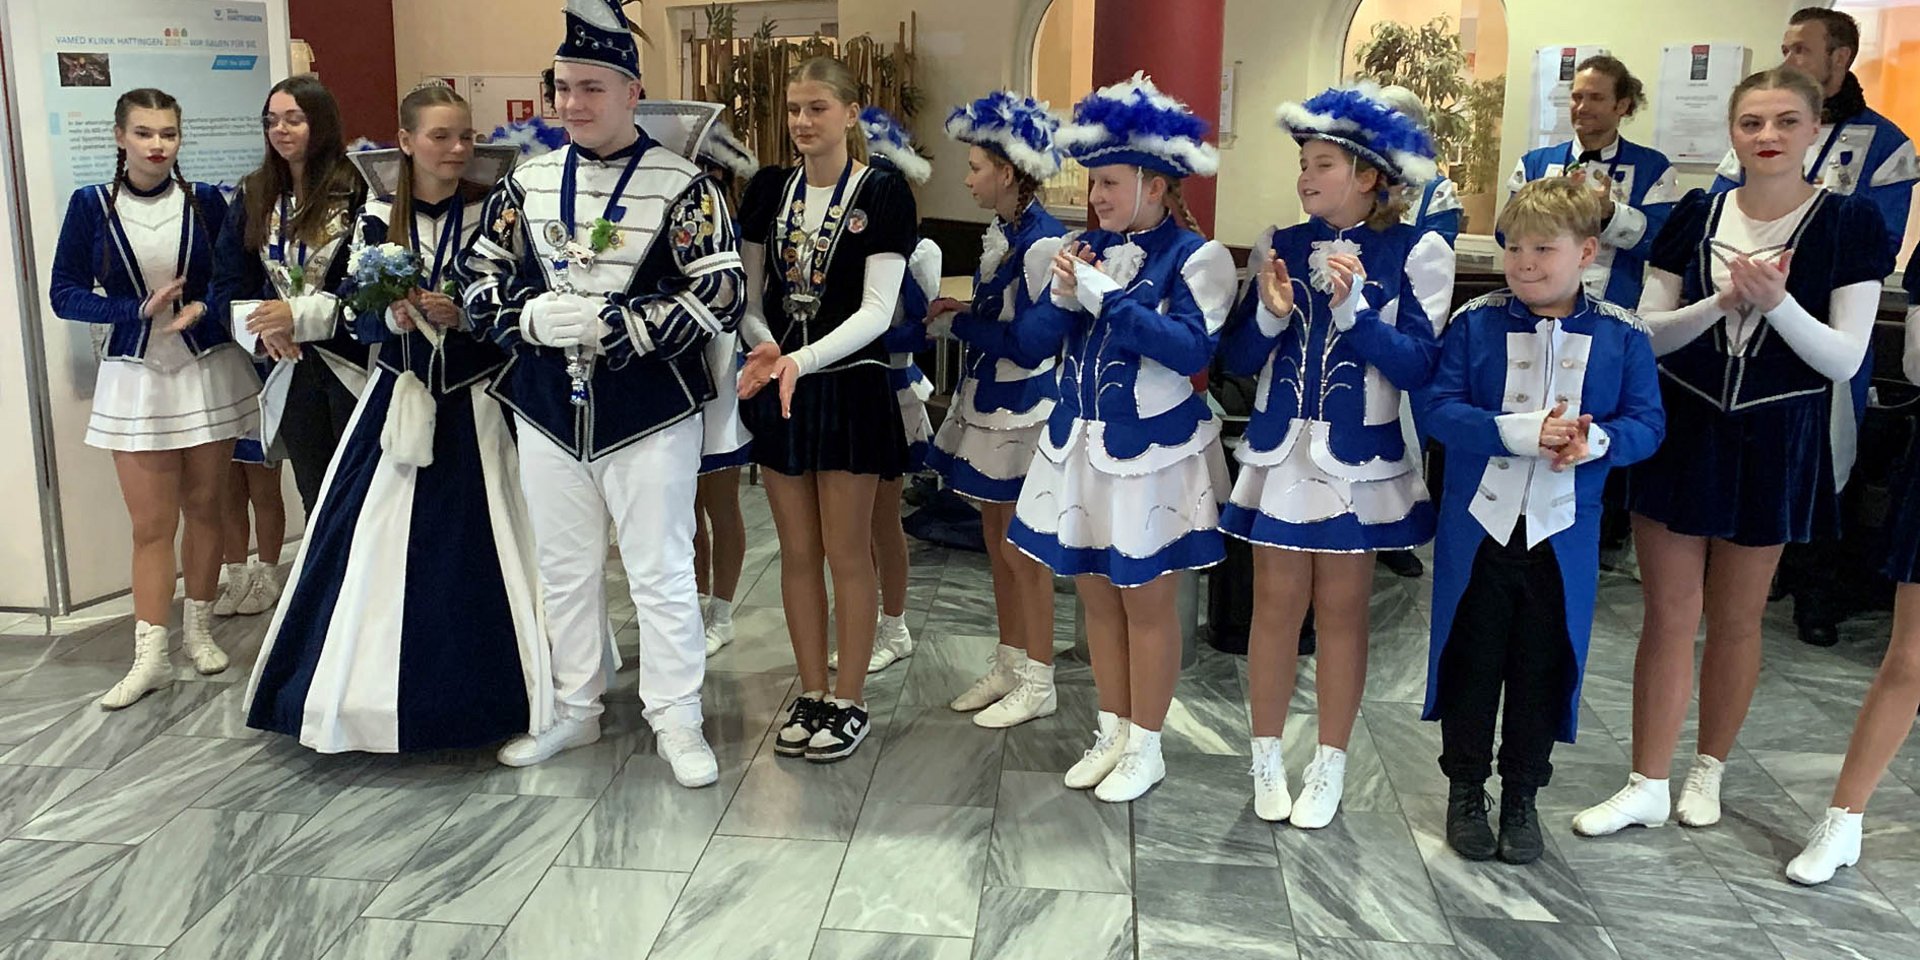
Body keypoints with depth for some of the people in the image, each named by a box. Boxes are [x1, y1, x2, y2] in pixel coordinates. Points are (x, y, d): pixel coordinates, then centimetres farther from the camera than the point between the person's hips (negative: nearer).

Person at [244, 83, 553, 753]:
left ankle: (477, 692, 15)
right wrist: (394, 317, -16)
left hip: (474, 402, -2)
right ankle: (381, 690, 18)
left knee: (472, 549, -1)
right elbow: (358, 316, 4)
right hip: (398, 396, 2)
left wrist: (465, 315, -20)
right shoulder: (377, 218, 4)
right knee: (380, 546, 2)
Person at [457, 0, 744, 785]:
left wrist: (608, 324, -20)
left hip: (648, 412, -4)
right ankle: (576, 710, 32)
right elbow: (476, 277, 10)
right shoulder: (528, 182, 6)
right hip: (547, 408, 5)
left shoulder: (682, 184, -8)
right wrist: (532, 315, -12)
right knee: (564, 569, 15)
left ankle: (676, 722, 17)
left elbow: (719, 296, -15)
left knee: (661, 573, 3)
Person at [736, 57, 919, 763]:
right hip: (777, 384, 5)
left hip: (849, 386, -4)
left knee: (846, 552, 4)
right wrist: (763, 348, -15)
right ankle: (811, 693, 25)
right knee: (797, 551, 11)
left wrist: (801, 360, -28)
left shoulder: (882, 192, -8)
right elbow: (748, 293, 6)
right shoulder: (769, 188, 6)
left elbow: (877, 310, -15)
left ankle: (850, 702, 18)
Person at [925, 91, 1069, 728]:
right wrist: (960, 315, -3)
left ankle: (1038, 683, 15)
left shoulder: (1042, 241, -19)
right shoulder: (999, 233, 8)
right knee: (996, 539, 15)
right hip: (987, 403, 9)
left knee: (1021, 548, 1)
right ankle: (1008, 664, 29)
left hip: (1022, 410, -9)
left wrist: (955, 321, -12)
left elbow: (1026, 338, -21)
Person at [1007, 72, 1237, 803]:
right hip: (1078, 446, 6)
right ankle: (1112, 733, 30)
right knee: (1097, 598, 14)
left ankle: (1145, 749, 21)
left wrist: (1103, 297, -21)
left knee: (1146, 603, 5)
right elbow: (1029, 349, 3)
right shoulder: (1083, 250, 6)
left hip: (1151, 453, -5)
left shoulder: (1194, 257, -8)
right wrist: (1063, 296, -16)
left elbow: (1192, 349, -23)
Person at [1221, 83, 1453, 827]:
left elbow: (1420, 366, -11)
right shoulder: (1282, 247, 4)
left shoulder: (1414, 253, -4)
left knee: (1342, 610, 8)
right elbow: (1238, 360, 3)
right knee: (1275, 605, 6)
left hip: (1360, 460, -2)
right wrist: (1269, 315, -15)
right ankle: (1267, 760, 22)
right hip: (1281, 453, 2)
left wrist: (1354, 309, -20)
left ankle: (1329, 767, 23)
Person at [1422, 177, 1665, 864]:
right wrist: (1521, 431, -24)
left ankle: (1522, 795, 29)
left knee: (1544, 665, 11)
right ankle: (1465, 788, 27)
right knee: (1472, 659, 10)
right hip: (1478, 524, -1)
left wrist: (1597, 441, -22)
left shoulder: (1622, 337, -1)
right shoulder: (1474, 324, -5)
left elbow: (1646, 422, -1)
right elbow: (1441, 409, -11)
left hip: (1564, 530, 1)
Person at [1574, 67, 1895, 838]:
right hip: (1679, 428, 2)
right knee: (1668, 614, 5)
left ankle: (1709, 769, 31)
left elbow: (1844, 358, -10)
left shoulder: (1848, 222, -5)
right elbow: (1646, 333, -2)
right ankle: (1648, 785, 15)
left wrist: (1775, 302, -25)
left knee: (1734, 618, 11)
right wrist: (1718, 302, -19)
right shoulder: (1695, 213, 1)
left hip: (1776, 440, -1)